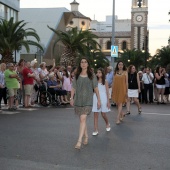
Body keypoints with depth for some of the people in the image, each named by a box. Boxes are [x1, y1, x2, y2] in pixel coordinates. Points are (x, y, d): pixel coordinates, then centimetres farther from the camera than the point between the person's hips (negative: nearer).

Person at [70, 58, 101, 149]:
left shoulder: (92, 76, 3)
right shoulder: (77, 76, 8)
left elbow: (95, 88, 5)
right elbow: (73, 87, 8)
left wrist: (99, 100, 4)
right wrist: (71, 98, -1)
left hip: (87, 100, -3)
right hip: (78, 100, 3)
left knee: (83, 119, -15)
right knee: (82, 119, 11)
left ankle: (79, 141, -19)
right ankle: (86, 137, 29)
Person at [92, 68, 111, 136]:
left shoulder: (105, 82, 1)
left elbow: (107, 92, 1)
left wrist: (108, 101, -3)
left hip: (103, 98, -2)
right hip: (96, 98, 2)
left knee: (103, 114, 4)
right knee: (95, 114, -2)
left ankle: (107, 124, 35)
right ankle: (96, 130, 2)